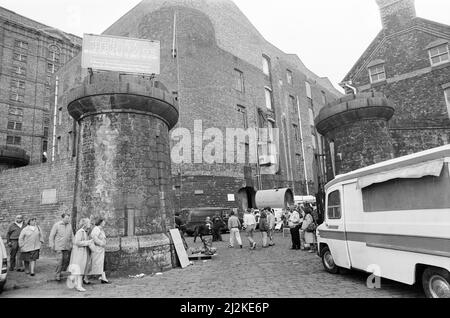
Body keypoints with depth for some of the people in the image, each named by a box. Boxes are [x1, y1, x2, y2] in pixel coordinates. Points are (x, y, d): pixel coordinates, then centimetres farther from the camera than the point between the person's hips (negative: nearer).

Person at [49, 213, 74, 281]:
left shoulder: (69, 225, 6)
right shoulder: (57, 225, -6)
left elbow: (72, 236, 13)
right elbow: (51, 236, -2)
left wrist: (72, 244, 10)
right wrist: (52, 245, -6)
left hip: (67, 247, 4)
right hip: (59, 247, -4)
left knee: (66, 260, 4)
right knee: (60, 261, -8)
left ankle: (61, 271, 23)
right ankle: (58, 275, 5)